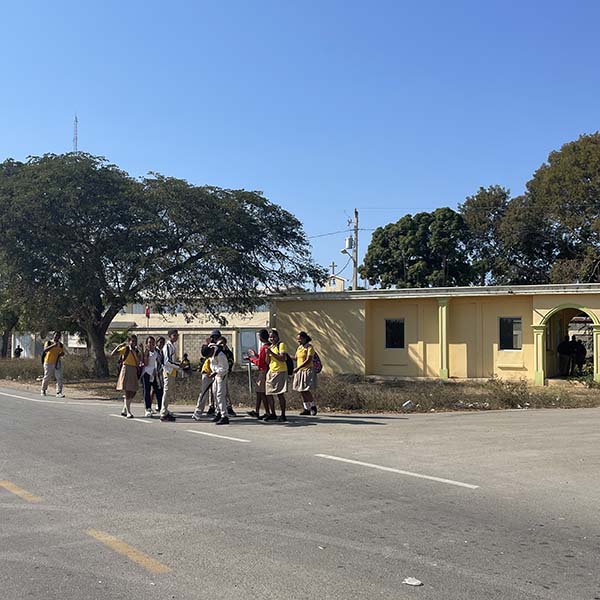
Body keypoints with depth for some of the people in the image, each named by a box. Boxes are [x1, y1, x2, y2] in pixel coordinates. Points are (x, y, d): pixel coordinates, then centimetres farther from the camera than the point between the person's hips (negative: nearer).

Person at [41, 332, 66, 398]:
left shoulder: (61, 344, 9)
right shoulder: (48, 342, -3)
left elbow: (63, 353, 19)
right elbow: (45, 350, -21)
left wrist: (61, 354, -5)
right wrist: (53, 345, -32)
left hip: (57, 363, 3)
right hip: (48, 362, -3)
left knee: (59, 378, -8)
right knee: (46, 377, 8)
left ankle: (59, 393, -9)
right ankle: (43, 390, 30)